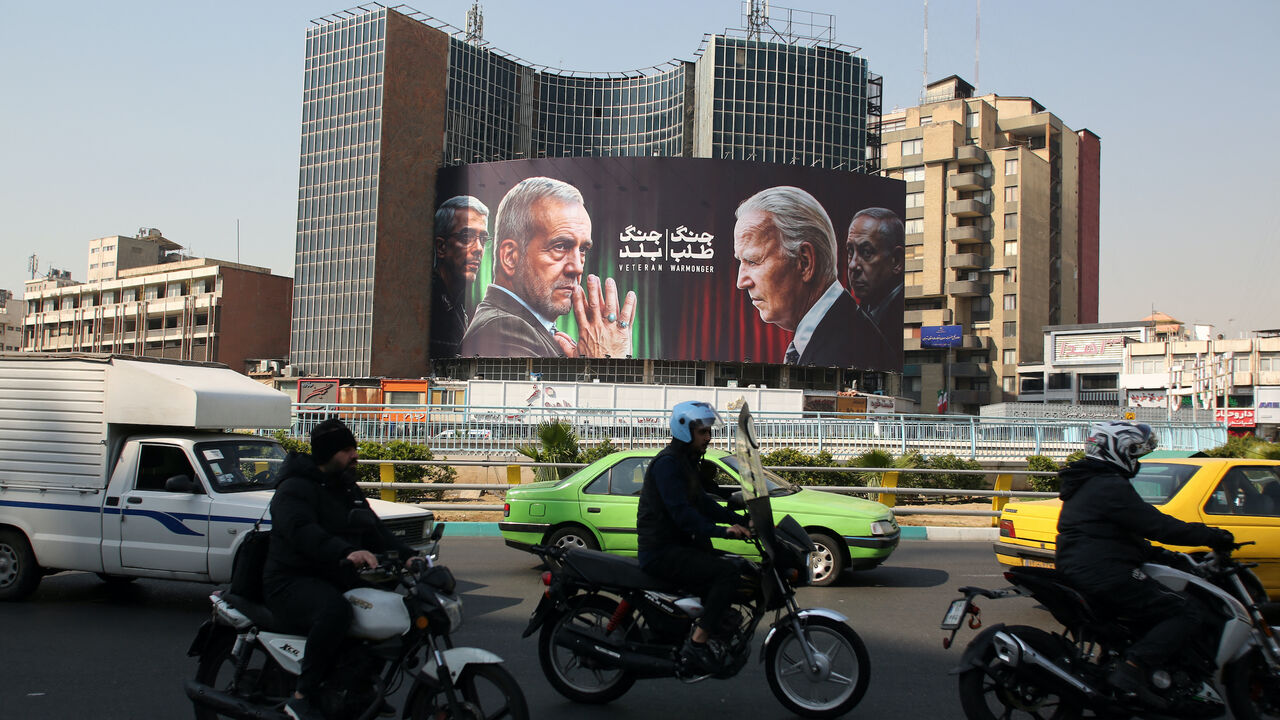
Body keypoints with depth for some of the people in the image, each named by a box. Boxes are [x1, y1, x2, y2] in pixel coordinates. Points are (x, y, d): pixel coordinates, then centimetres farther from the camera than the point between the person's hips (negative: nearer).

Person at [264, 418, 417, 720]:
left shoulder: (348, 489, 18)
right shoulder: (295, 489, -12)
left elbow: (375, 530, 16)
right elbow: (302, 531, -31)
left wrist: (406, 556, -2)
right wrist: (346, 552, -47)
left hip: (338, 579, 9)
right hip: (293, 581, -9)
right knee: (334, 609, -38)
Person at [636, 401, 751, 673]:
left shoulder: (688, 462, 18)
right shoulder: (668, 463, -15)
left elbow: (703, 503, 19)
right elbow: (681, 512, -26)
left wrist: (740, 520, 6)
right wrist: (722, 530, -34)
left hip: (678, 545, 10)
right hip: (661, 551, -10)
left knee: (735, 564, 9)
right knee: (727, 572, -21)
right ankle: (697, 643, -20)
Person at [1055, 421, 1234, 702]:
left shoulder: (1086, 483, 19)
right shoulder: (1111, 487, -14)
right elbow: (1157, 525, -17)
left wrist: (1159, 555, 19)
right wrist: (1211, 536, -7)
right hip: (1105, 577, -11)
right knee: (1185, 612, -10)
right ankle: (1130, 672, -21)